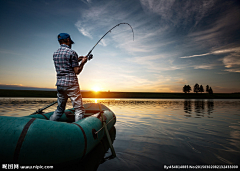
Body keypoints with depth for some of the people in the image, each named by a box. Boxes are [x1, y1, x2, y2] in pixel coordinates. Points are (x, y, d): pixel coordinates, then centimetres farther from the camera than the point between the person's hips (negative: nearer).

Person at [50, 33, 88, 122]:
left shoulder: (55, 53, 14)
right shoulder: (71, 52, -7)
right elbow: (77, 71, -10)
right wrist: (82, 62, 5)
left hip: (59, 84, 8)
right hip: (71, 84, -7)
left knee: (60, 109, 20)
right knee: (79, 109, -1)